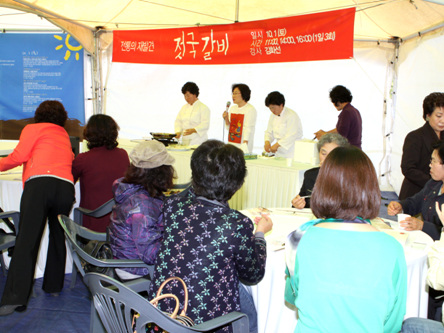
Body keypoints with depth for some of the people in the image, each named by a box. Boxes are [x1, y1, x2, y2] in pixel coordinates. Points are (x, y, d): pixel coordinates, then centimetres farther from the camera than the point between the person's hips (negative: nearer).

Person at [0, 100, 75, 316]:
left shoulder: (33, 129, 17)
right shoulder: (65, 136, 31)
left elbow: (19, 156, 6)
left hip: (39, 184, -4)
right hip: (66, 187, 4)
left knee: (26, 241, -9)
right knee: (58, 238, 17)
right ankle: (53, 286, 25)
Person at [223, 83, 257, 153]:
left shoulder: (250, 109, -8)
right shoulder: (232, 108, 12)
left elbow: (248, 130, -16)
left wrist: (244, 146, -24)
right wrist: (226, 119, -2)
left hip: (242, 145, -6)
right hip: (231, 144, 6)